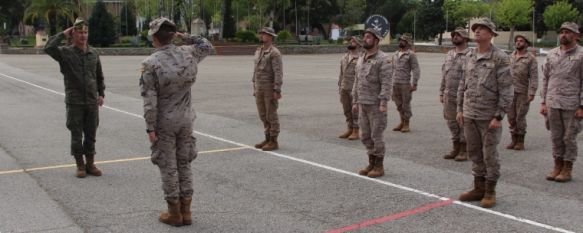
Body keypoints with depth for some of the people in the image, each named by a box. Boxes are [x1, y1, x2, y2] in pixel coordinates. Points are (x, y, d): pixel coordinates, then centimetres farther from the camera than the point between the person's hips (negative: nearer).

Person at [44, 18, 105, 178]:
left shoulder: (93, 53, 8)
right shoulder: (65, 52, -3)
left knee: (91, 136, 9)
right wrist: (63, 34, -13)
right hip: (74, 102, -3)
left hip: (92, 102, 3)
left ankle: (90, 164, 21)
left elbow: (99, 76, 17)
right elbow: (48, 48, -23)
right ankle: (80, 165, 16)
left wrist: (101, 93, 8)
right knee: (76, 136, 3)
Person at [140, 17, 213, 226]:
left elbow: (150, 100, -17)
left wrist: (150, 128, -12)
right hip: (185, 119, 5)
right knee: (184, 164, 13)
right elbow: (207, 46, 20)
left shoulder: (150, 63, -15)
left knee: (168, 167, 6)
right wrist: (183, 36, 15)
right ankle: (185, 212, 17)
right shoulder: (187, 54, -2)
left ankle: (174, 213, 13)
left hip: (164, 122, -4)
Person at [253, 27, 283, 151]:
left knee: (271, 115, -2)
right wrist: (254, 87, 17)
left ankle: (274, 141, 6)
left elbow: (278, 73, -18)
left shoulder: (274, 53, -13)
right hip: (260, 89, 8)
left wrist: (277, 91, -22)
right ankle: (267, 139, 22)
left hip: (270, 89, -8)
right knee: (263, 115, 12)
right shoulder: (258, 51, 13)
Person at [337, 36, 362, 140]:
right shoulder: (344, 57, 15)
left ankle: (356, 132, 7)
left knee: (355, 111, 0)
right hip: (344, 88, 6)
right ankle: (349, 130, 22)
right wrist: (340, 87, 14)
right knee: (347, 110, 11)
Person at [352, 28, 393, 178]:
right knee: (365, 136, 11)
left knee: (376, 136, -2)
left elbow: (386, 83, -17)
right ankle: (371, 164, 22)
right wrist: (355, 102, 14)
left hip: (376, 105, -7)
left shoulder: (383, 59, -11)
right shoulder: (361, 59, 13)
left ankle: (379, 167, 9)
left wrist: (383, 103, -23)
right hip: (363, 104, 7)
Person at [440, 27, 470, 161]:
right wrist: (441, 92, 14)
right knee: (452, 123, 12)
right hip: (449, 96, 7)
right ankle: (456, 149, 24)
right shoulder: (449, 54, 13)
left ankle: (464, 150, 12)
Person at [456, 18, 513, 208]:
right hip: (469, 115, 6)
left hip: (489, 117, -6)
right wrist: (460, 109, 10)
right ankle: (478, 188, 25)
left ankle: (490, 192, 16)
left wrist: (499, 116, -16)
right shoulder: (470, 56, 8)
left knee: (489, 155, 3)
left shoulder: (500, 58, -10)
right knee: (474, 153, 13)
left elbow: (506, 90, -12)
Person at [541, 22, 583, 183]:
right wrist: (543, 102, 8)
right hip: (552, 103, 4)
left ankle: (567, 169, 16)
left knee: (570, 137, 5)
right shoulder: (551, 54, 10)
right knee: (555, 137, 11)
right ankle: (557, 166, 23)